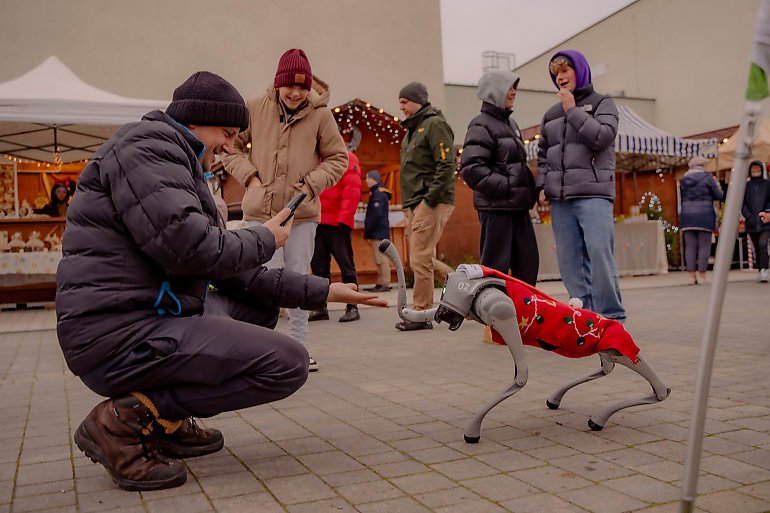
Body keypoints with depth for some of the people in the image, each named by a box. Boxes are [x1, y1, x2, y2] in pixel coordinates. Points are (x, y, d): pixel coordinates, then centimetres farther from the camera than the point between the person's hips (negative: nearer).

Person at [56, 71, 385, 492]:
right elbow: (186, 245, -24)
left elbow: (233, 274, 17)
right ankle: (128, 418, -10)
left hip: (150, 318, 10)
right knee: (287, 363, -14)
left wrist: (321, 291, 11)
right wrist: (264, 240, -5)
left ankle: (167, 421, 12)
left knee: (260, 307, 23)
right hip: (120, 335, -10)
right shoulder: (147, 145, -9)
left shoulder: (180, 162, 22)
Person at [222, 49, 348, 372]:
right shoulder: (256, 108, -1)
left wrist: (311, 184, -5)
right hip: (261, 211, -1)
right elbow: (231, 147, 11)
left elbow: (338, 158, 8)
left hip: (302, 212, 1)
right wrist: (249, 175, -4)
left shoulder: (320, 113, -2)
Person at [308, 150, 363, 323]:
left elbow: (352, 190, -10)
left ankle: (352, 308, 3)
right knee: (318, 265, 7)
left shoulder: (347, 158, -1)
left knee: (345, 263, -2)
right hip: (317, 222, 7)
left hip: (338, 223, -6)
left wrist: (344, 218, -18)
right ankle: (321, 307, 14)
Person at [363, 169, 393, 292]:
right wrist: (368, 232, 17)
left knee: (381, 258, -9)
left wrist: (367, 231, -15)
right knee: (379, 259, 12)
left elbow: (376, 215, -20)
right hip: (379, 232, 10)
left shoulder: (378, 194, -12)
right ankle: (380, 283, 16)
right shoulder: (377, 193, 19)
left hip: (378, 232, -10)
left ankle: (385, 284, -7)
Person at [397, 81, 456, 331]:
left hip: (432, 203, -10)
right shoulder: (413, 130, 21)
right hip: (415, 204, 10)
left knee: (420, 259, -7)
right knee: (423, 259, 11)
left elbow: (446, 165, -17)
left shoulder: (434, 124, -8)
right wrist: (410, 205, 16)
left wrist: (429, 200, -20)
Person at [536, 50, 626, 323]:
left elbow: (602, 138, -9)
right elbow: (543, 154, 25)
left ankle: (611, 318, -6)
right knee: (569, 262, 0)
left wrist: (573, 111, -4)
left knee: (600, 256, -14)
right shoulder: (551, 114, 22)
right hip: (559, 198, 5)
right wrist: (542, 185, 11)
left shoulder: (602, 103, 8)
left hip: (593, 195, -5)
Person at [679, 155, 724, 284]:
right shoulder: (707, 177, -2)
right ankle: (702, 275, -2)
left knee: (690, 246, 2)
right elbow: (719, 196, -1)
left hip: (687, 216, 4)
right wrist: (718, 188, 21)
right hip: (705, 216, -3)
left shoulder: (684, 179, 10)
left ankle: (692, 276, 1)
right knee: (704, 246, 0)